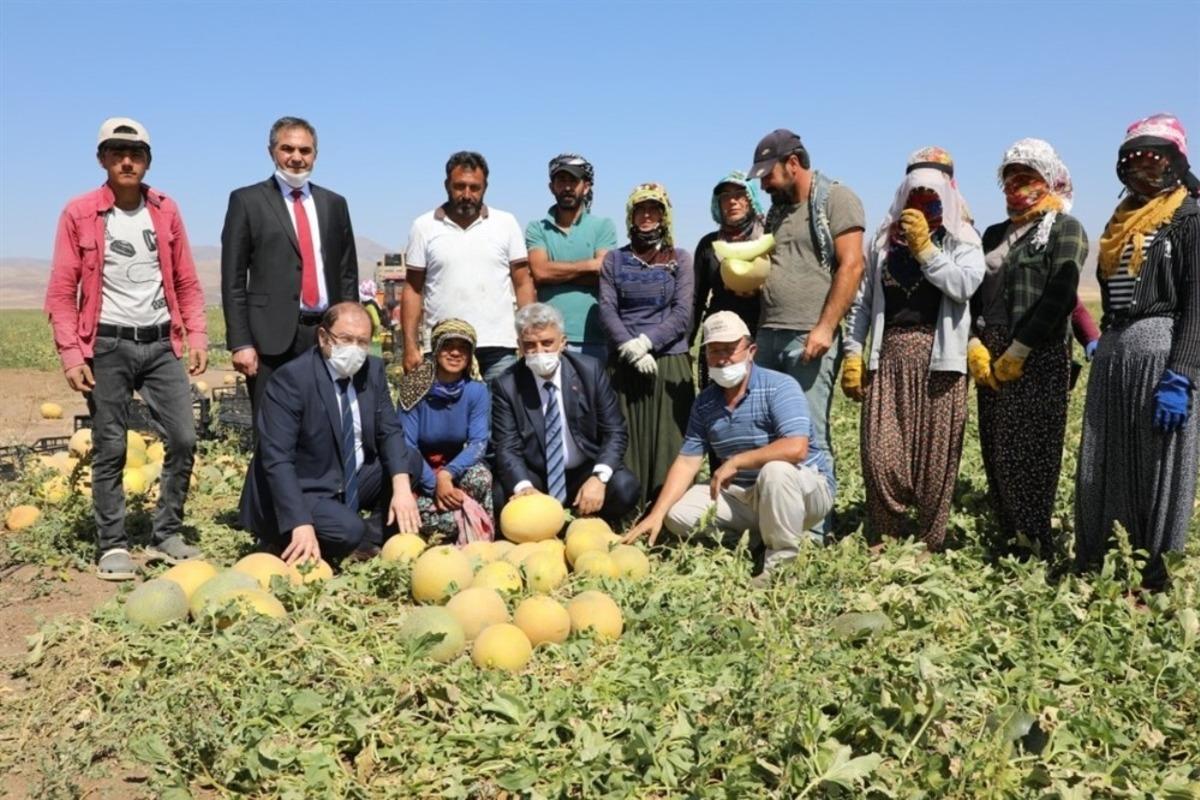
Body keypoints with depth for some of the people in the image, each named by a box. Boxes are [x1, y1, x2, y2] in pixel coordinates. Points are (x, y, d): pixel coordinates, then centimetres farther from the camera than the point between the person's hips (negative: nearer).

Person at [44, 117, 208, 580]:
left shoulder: (166, 211, 7)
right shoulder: (79, 214, -1)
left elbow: (186, 282, 10)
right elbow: (61, 292, -2)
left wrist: (196, 337, 1)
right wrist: (71, 354, -9)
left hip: (160, 343, 3)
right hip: (108, 346, -3)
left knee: (184, 439, 0)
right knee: (110, 449, 2)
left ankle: (166, 535, 14)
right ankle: (112, 546, 13)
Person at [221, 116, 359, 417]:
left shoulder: (334, 203, 15)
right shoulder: (247, 201, 4)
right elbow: (233, 280, 0)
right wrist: (240, 343, -7)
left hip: (328, 333, 3)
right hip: (272, 336, -3)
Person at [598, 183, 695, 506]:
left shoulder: (680, 259, 9)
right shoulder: (614, 260, 12)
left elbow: (682, 314, -1)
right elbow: (606, 310, 2)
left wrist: (647, 341, -15)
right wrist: (631, 348, -13)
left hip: (670, 363, -1)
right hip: (625, 365, 1)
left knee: (669, 442, -2)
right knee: (627, 441, -1)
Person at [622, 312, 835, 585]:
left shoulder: (779, 387, -18)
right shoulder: (705, 402, 2)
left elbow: (796, 448, -31)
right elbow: (687, 461, 0)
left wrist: (735, 462, -23)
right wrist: (657, 514, -11)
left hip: (807, 488, -6)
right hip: (746, 496, 6)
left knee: (775, 470, -38)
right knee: (678, 512, -8)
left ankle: (782, 560, -18)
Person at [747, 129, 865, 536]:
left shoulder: (836, 199, -1)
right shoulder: (777, 210, 20)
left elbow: (851, 266, -10)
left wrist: (825, 327, -16)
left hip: (809, 338, -7)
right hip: (768, 335, 7)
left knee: (809, 439, -4)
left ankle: (815, 531, 4)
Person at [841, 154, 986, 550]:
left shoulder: (962, 238, 6)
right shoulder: (884, 238, 14)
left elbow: (965, 285, -13)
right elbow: (863, 299, 13)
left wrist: (924, 247, -11)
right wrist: (852, 352, 5)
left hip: (938, 356, -2)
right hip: (889, 353, 2)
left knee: (935, 454, 2)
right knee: (881, 453, -2)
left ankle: (929, 543, 13)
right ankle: (887, 537, 14)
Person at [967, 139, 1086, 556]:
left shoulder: (1065, 228, 0)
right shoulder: (995, 234, 19)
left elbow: (1058, 296, -12)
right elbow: (974, 291, 12)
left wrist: (1016, 352, -15)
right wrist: (975, 344, -4)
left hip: (1039, 356, -6)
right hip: (990, 357, 6)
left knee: (1031, 451, -5)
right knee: (996, 449, 5)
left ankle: (1038, 541, 4)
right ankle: (1008, 534, 14)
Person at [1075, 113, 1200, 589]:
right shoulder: (1122, 221, 18)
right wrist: (1102, 344, 15)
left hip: (1161, 352, -7)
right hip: (1111, 355, 7)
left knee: (1156, 472, -1)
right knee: (1100, 471, 8)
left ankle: (1152, 579, 9)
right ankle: (1092, 570, 18)